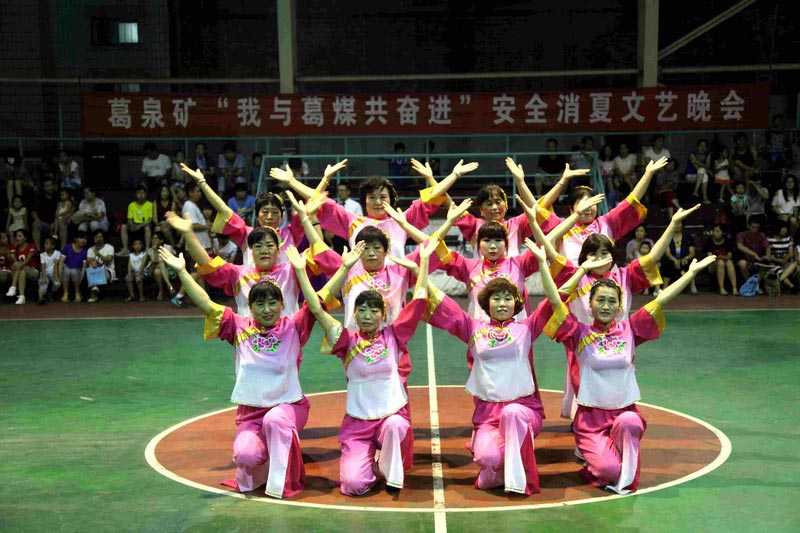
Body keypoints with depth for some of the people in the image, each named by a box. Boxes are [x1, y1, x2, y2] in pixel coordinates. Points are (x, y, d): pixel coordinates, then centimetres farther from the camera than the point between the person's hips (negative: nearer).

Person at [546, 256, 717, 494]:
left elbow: (661, 300, 0)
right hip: (591, 418, -2)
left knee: (627, 422, -34)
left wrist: (692, 272, -2)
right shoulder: (581, 333, -2)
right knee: (609, 469, -24)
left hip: (625, 412, 2)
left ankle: (626, 477, -7)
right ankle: (596, 466, 14)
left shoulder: (629, 329, 4)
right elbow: (555, 301, -11)